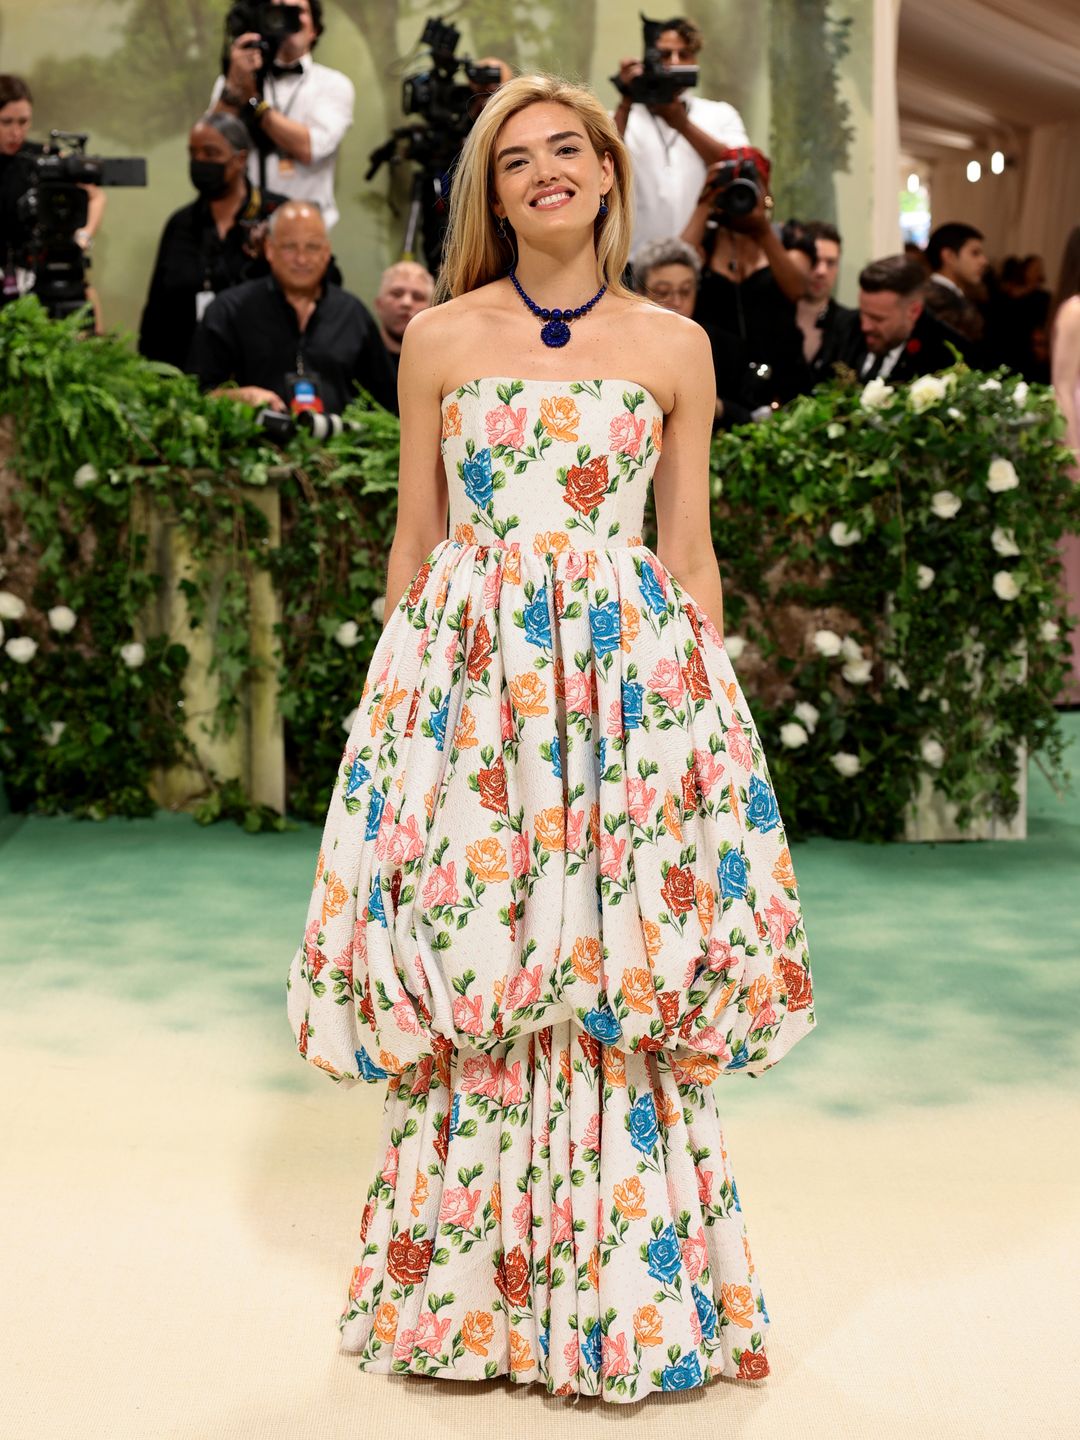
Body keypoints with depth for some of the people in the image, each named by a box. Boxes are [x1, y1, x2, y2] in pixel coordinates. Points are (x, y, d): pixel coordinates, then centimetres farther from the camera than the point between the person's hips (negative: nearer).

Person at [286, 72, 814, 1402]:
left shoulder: (675, 347, 7)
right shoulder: (439, 338, 6)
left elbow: (691, 555, 9)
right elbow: (413, 542, 9)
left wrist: (704, 696, 4)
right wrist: (401, 692, 5)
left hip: (630, 676, 0)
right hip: (466, 678, 0)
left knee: (620, 981, 0)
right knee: (467, 983, 2)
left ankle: (628, 1293, 13)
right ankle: (469, 1291, 16)